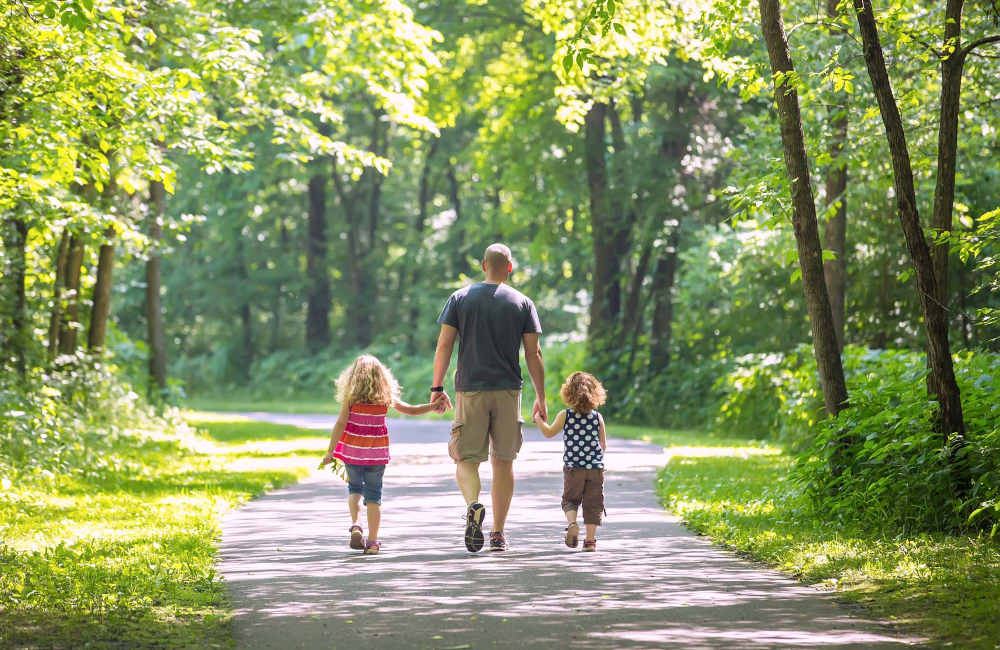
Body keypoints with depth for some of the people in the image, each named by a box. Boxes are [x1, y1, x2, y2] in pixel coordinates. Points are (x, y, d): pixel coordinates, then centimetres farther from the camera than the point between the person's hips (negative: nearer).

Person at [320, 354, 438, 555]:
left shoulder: (350, 396, -5)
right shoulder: (386, 397, 1)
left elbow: (341, 424, -9)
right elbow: (411, 410, 9)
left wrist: (330, 451, -8)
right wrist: (433, 406, 24)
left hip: (352, 449, -1)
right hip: (376, 452, 1)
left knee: (355, 488, 18)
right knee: (374, 494, 6)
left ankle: (355, 525, -5)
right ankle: (372, 541, 1)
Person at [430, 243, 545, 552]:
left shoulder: (460, 298, 4)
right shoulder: (523, 303, 4)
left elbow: (444, 345, -1)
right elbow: (533, 355, 2)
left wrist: (437, 387, 5)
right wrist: (541, 397, 8)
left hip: (469, 390, 0)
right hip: (508, 390, 1)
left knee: (465, 458, 5)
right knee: (503, 461, 9)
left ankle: (473, 504, -25)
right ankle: (498, 533, 7)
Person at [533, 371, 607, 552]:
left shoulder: (565, 416, -3)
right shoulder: (598, 417, 2)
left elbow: (549, 433, 3)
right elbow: (603, 446, 8)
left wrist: (538, 419, 18)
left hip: (573, 467, -1)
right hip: (596, 468, 1)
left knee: (570, 499, 14)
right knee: (593, 503, 7)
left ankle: (572, 523, -15)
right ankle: (590, 540, 1)